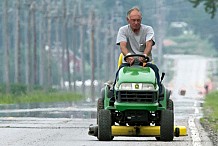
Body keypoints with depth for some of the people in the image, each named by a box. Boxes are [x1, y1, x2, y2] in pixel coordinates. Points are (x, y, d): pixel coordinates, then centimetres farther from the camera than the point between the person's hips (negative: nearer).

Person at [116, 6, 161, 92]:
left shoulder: (148, 29, 6)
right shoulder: (123, 30, 7)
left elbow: (149, 44, -12)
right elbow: (122, 46, -11)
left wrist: (144, 55, -35)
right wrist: (128, 56, -35)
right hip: (128, 62, 0)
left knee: (154, 68, -31)